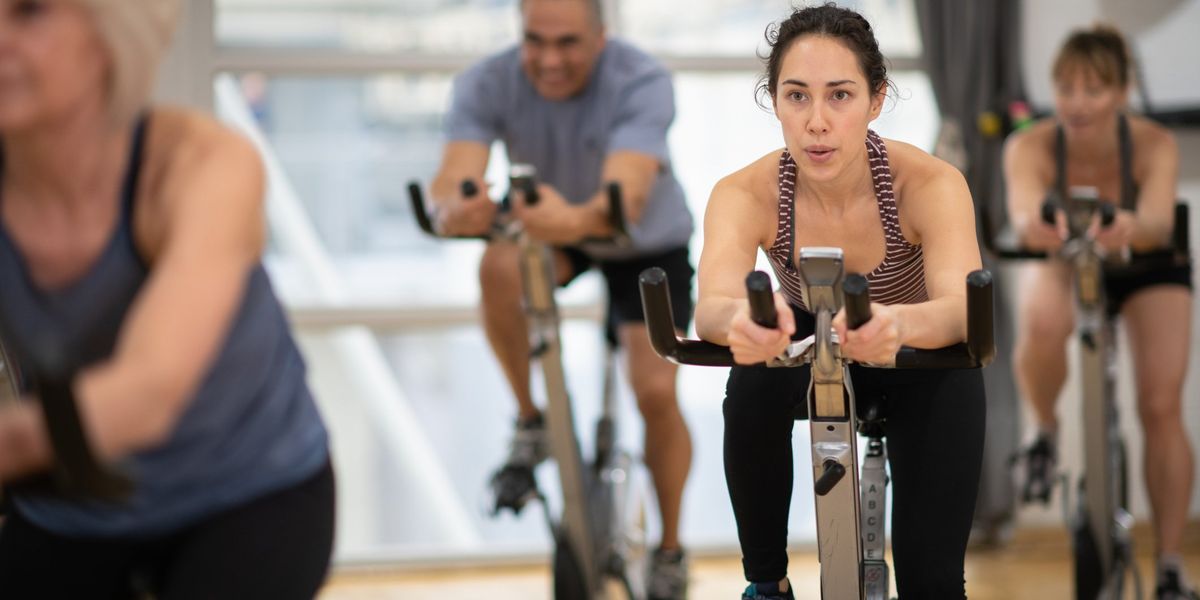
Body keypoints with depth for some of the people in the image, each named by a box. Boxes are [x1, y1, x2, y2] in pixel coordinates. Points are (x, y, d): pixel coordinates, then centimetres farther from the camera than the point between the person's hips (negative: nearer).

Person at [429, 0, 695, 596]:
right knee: (500, 268, -32)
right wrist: (453, 211, -65)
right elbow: (454, 176, -40)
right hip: (551, 230, 2)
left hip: (646, 242, -1)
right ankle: (531, 419, -8)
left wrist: (577, 218, -71)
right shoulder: (487, 84, -27)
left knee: (656, 391, -13)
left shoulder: (642, 82, -34)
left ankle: (670, 552, 11)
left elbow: (627, 193, -49)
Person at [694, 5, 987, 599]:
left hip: (918, 356, -1)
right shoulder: (746, 194, -28)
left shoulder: (930, 183, -31)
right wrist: (742, 320, -70)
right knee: (754, 382, -33)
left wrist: (898, 324, -70)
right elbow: (712, 306, -45)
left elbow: (961, 307, -46)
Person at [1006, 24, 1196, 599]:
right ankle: (1045, 429, -1)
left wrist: (1128, 226, -73)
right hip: (1063, 260, 0)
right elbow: (1024, 211, -50)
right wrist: (1033, 223, -75)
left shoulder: (1154, 145, -33)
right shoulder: (1030, 147, -32)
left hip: (1148, 269, 0)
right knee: (1042, 328, -34)